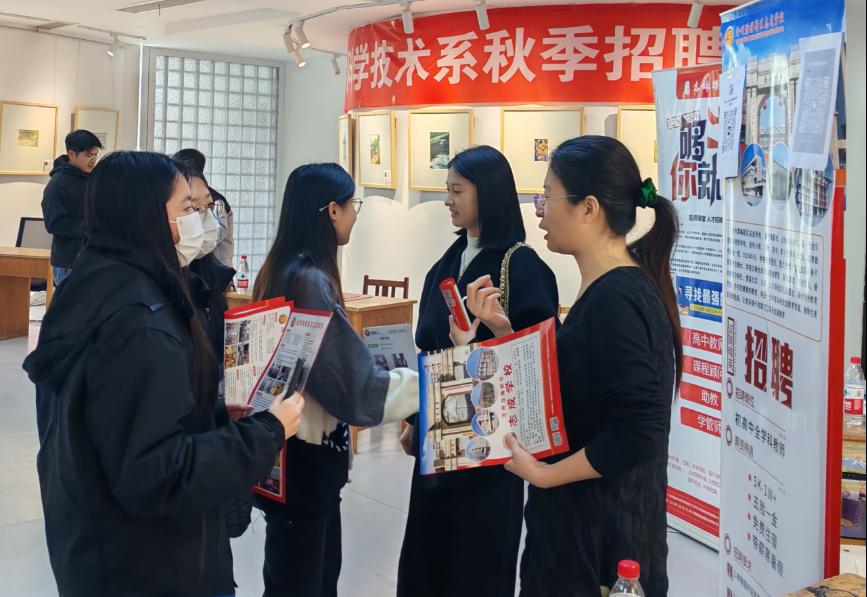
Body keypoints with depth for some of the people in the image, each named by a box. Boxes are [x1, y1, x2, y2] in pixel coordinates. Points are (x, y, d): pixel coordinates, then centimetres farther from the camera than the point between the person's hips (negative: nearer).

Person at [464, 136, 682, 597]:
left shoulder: (615, 300, -23)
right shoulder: (611, 289, 7)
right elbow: (567, 388, 12)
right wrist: (504, 330, 2)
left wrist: (545, 474, -19)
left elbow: (639, 431, -28)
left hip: (597, 535, -9)